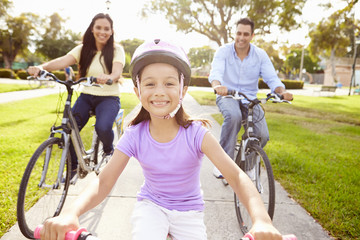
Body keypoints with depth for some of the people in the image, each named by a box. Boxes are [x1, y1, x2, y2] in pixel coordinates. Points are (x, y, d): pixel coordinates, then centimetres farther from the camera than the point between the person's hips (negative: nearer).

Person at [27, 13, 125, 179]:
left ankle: (109, 150, 6)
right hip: (86, 96, 4)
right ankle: (73, 167, 12)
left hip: (109, 98, -3)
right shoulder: (83, 49, 5)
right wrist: (41, 67, -32)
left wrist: (108, 77, -45)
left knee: (103, 128, -31)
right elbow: (63, 61, -12)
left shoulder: (116, 50, -3)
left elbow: (117, 72, -21)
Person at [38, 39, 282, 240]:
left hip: (189, 210, 1)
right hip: (151, 204, 0)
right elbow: (104, 181, -23)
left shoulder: (195, 133, -23)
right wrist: (70, 212, -42)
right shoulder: (135, 136, -17)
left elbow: (236, 175, -30)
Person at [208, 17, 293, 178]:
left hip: (249, 99, 3)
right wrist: (217, 86, -48)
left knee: (262, 136, -17)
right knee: (233, 116, -38)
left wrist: (282, 91, -32)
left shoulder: (260, 55, 0)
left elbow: (272, 78, -9)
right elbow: (215, 72, -24)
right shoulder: (223, 51, -6)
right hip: (227, 96, -2)